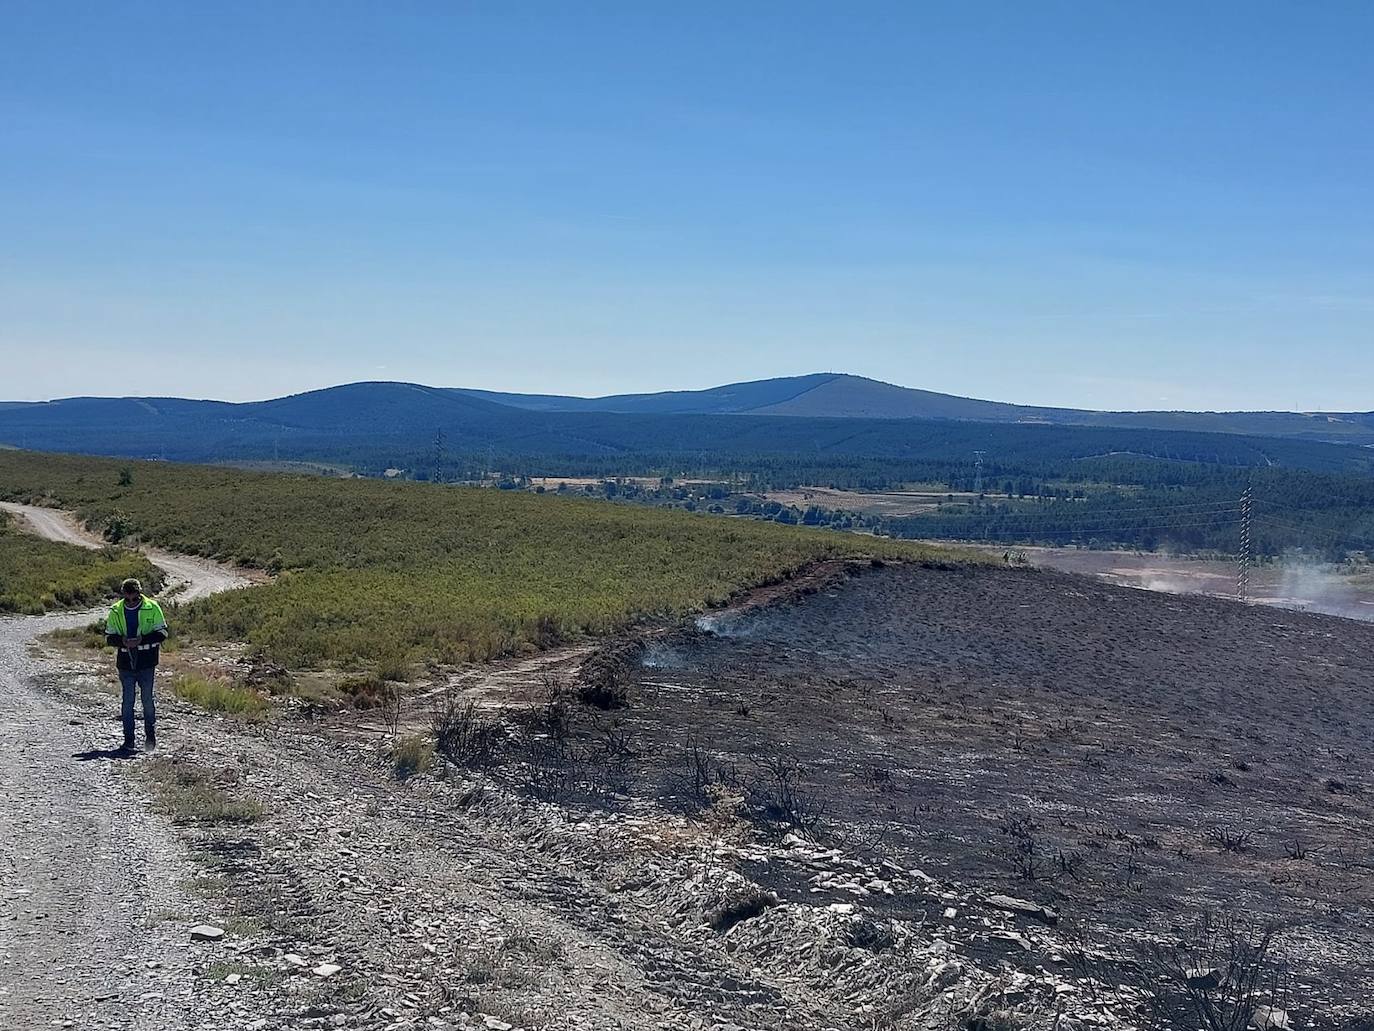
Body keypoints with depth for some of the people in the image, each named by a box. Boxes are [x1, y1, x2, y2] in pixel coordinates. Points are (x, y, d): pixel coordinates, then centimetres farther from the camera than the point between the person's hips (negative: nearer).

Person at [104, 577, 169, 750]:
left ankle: (151, 736, 15)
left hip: (146, 663, -2)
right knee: (127, 701, 4)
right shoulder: (116, 611, 3)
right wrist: (122, 641, -14)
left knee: (148, 699, 2)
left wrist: (142, 639, -17)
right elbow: (109, 637, 8)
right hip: (125, 663, 2)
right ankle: (128, 739, 10)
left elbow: (162, 632, -1)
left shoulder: (152, 608, -3)